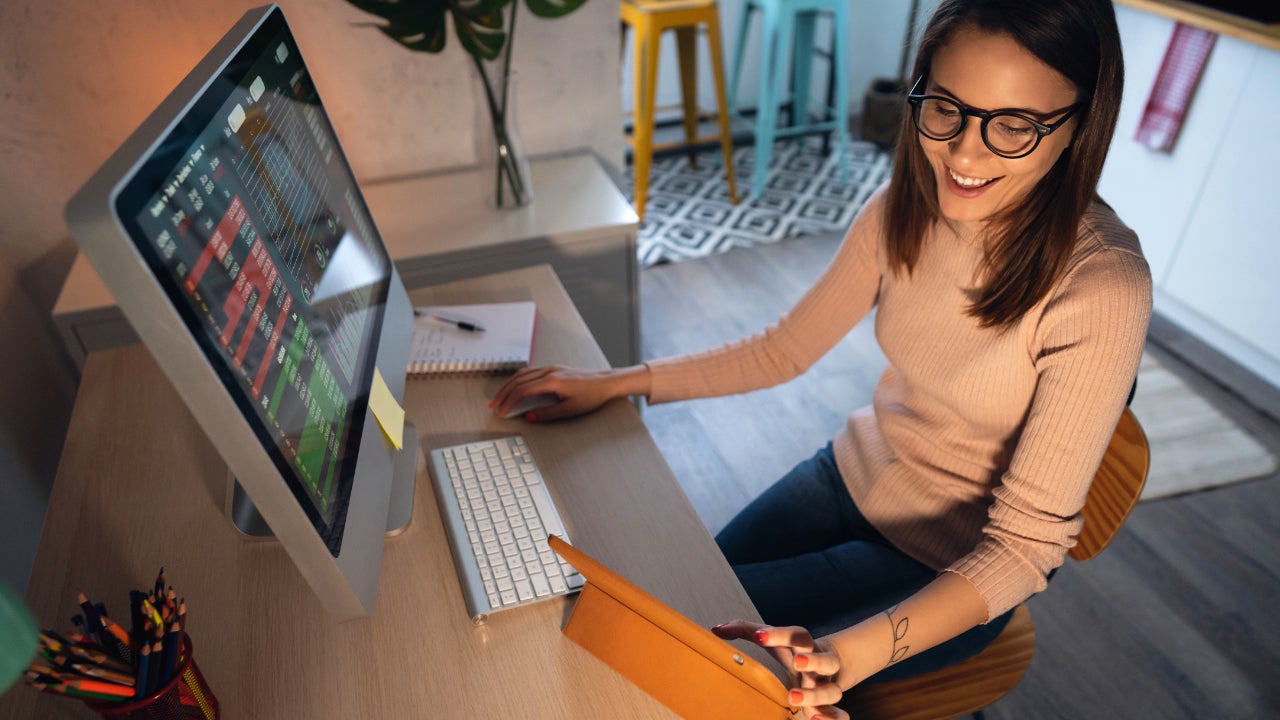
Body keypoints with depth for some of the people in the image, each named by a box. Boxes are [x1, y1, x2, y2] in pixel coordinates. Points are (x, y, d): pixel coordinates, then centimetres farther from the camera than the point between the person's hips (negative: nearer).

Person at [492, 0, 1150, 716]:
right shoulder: (905, 208, -12)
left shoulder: (1102, 287, -29)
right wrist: (619, 382, -6)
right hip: (855, 474, 5)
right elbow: (786, 347, -2)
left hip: (951, 571, -4)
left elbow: (1029, 541, -25)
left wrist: (863, 649, -39)